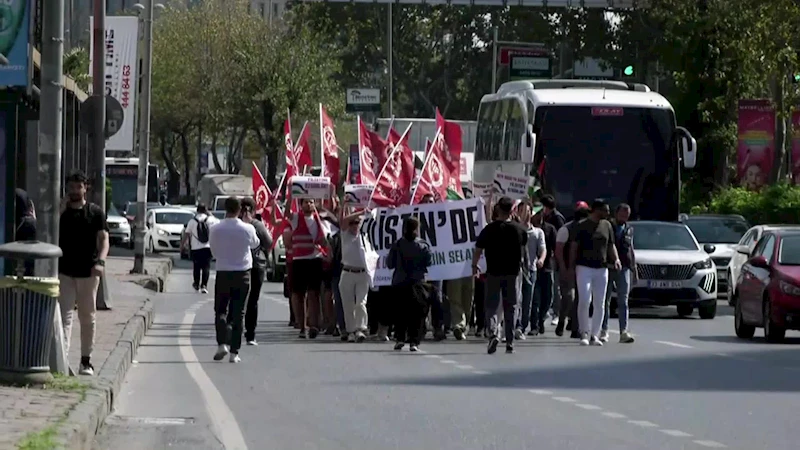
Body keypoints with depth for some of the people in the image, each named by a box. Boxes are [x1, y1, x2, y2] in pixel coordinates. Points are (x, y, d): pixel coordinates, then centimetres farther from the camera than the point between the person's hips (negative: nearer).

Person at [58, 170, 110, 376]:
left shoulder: (96, 212, 4)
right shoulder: (61, 211, 6)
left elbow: (103, 238, -2)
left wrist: (100, 261, -19)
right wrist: (60, 210, -13)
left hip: (88, 272, 0)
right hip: (64, 272, 0)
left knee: (88, 317, 9)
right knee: (64, 315, -9)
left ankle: (86, 360, 18)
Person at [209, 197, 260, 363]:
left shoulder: (216, 229, -8)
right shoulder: (247, 229, -8)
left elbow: (213, 251, 6)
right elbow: (255, 244, 12)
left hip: (223, 274, 0)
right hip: (242, 273, 0)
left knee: (220, 310, 10)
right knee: (238, 313, 6)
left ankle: (222, 343, -12)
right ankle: (234, 352, 3)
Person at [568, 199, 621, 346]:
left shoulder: (607, 226, 12)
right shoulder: (581, 226, -2)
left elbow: (611, 246, 17)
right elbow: (574, 247, -2)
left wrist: (616, 259, -1)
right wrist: (571, 267, -8)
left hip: (601, 268, 5)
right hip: (584, 267, -5)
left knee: (599, 304, 4)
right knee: (584, 301, -13)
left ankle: (595, 335, 10)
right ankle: (584, 333, -6)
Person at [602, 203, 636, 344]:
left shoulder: (629, 230, 14)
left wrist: (634, 269, 15)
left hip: (624, 269, 2)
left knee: (623, 301, -5)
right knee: (605, 301, 3)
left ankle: (624, 332, -11)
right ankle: (604, 331, 9)